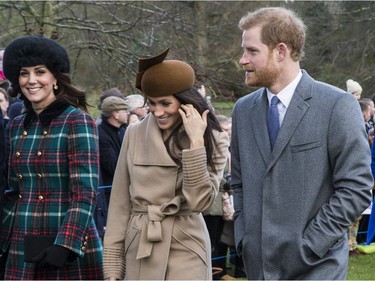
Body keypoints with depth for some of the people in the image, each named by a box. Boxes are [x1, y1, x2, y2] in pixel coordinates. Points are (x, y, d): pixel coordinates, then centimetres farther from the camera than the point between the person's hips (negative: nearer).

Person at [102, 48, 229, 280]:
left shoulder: (212, 140, -1)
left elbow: (199, 201, -13)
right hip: (139, 253, 3)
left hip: (184, 251, -2)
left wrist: (196, 143, -15)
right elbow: (120, 205, 6)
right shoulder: (135, 134, 4)